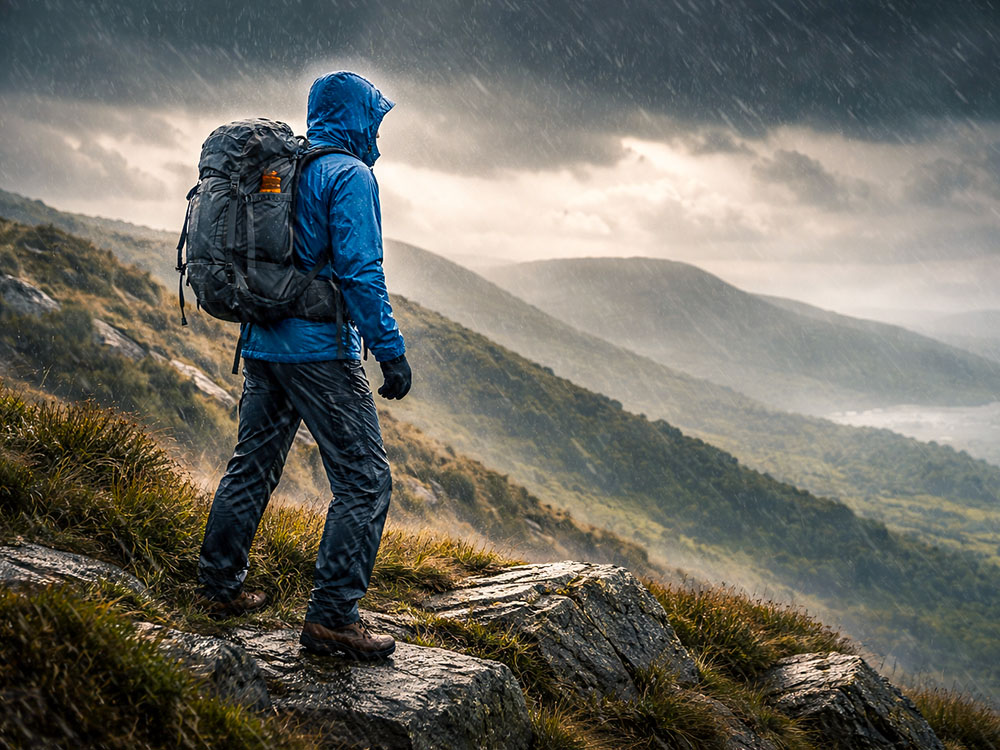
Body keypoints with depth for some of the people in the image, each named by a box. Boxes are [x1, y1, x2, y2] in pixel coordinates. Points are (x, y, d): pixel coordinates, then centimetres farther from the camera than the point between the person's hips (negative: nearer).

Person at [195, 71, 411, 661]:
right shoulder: (350, 174, -10)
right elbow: (360, 272, -18)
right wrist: (392, 351, -15)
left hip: (262, 345, 9)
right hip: (320, 349, -9)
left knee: (253, 466, 19)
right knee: (366, 480, -4)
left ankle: (221, 586, 28)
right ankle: (332, 617, -7)